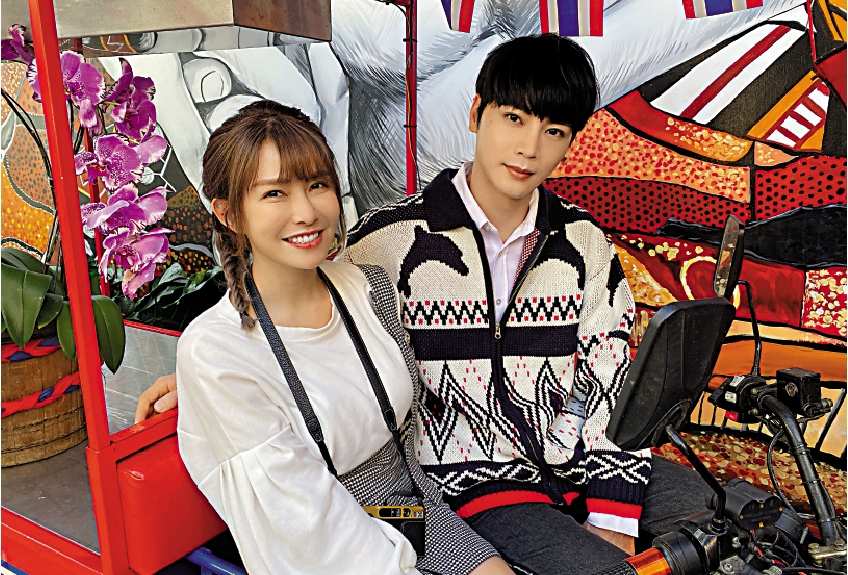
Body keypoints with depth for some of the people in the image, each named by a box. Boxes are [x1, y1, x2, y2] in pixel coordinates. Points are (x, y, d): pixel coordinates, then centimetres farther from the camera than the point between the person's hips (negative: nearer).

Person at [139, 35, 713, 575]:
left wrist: (612, 518, -3)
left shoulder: (583, 241, 1)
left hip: (577, 458, 5)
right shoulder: (393, 240, -12)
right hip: (474, 481, -5)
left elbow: (612, 379, 2)